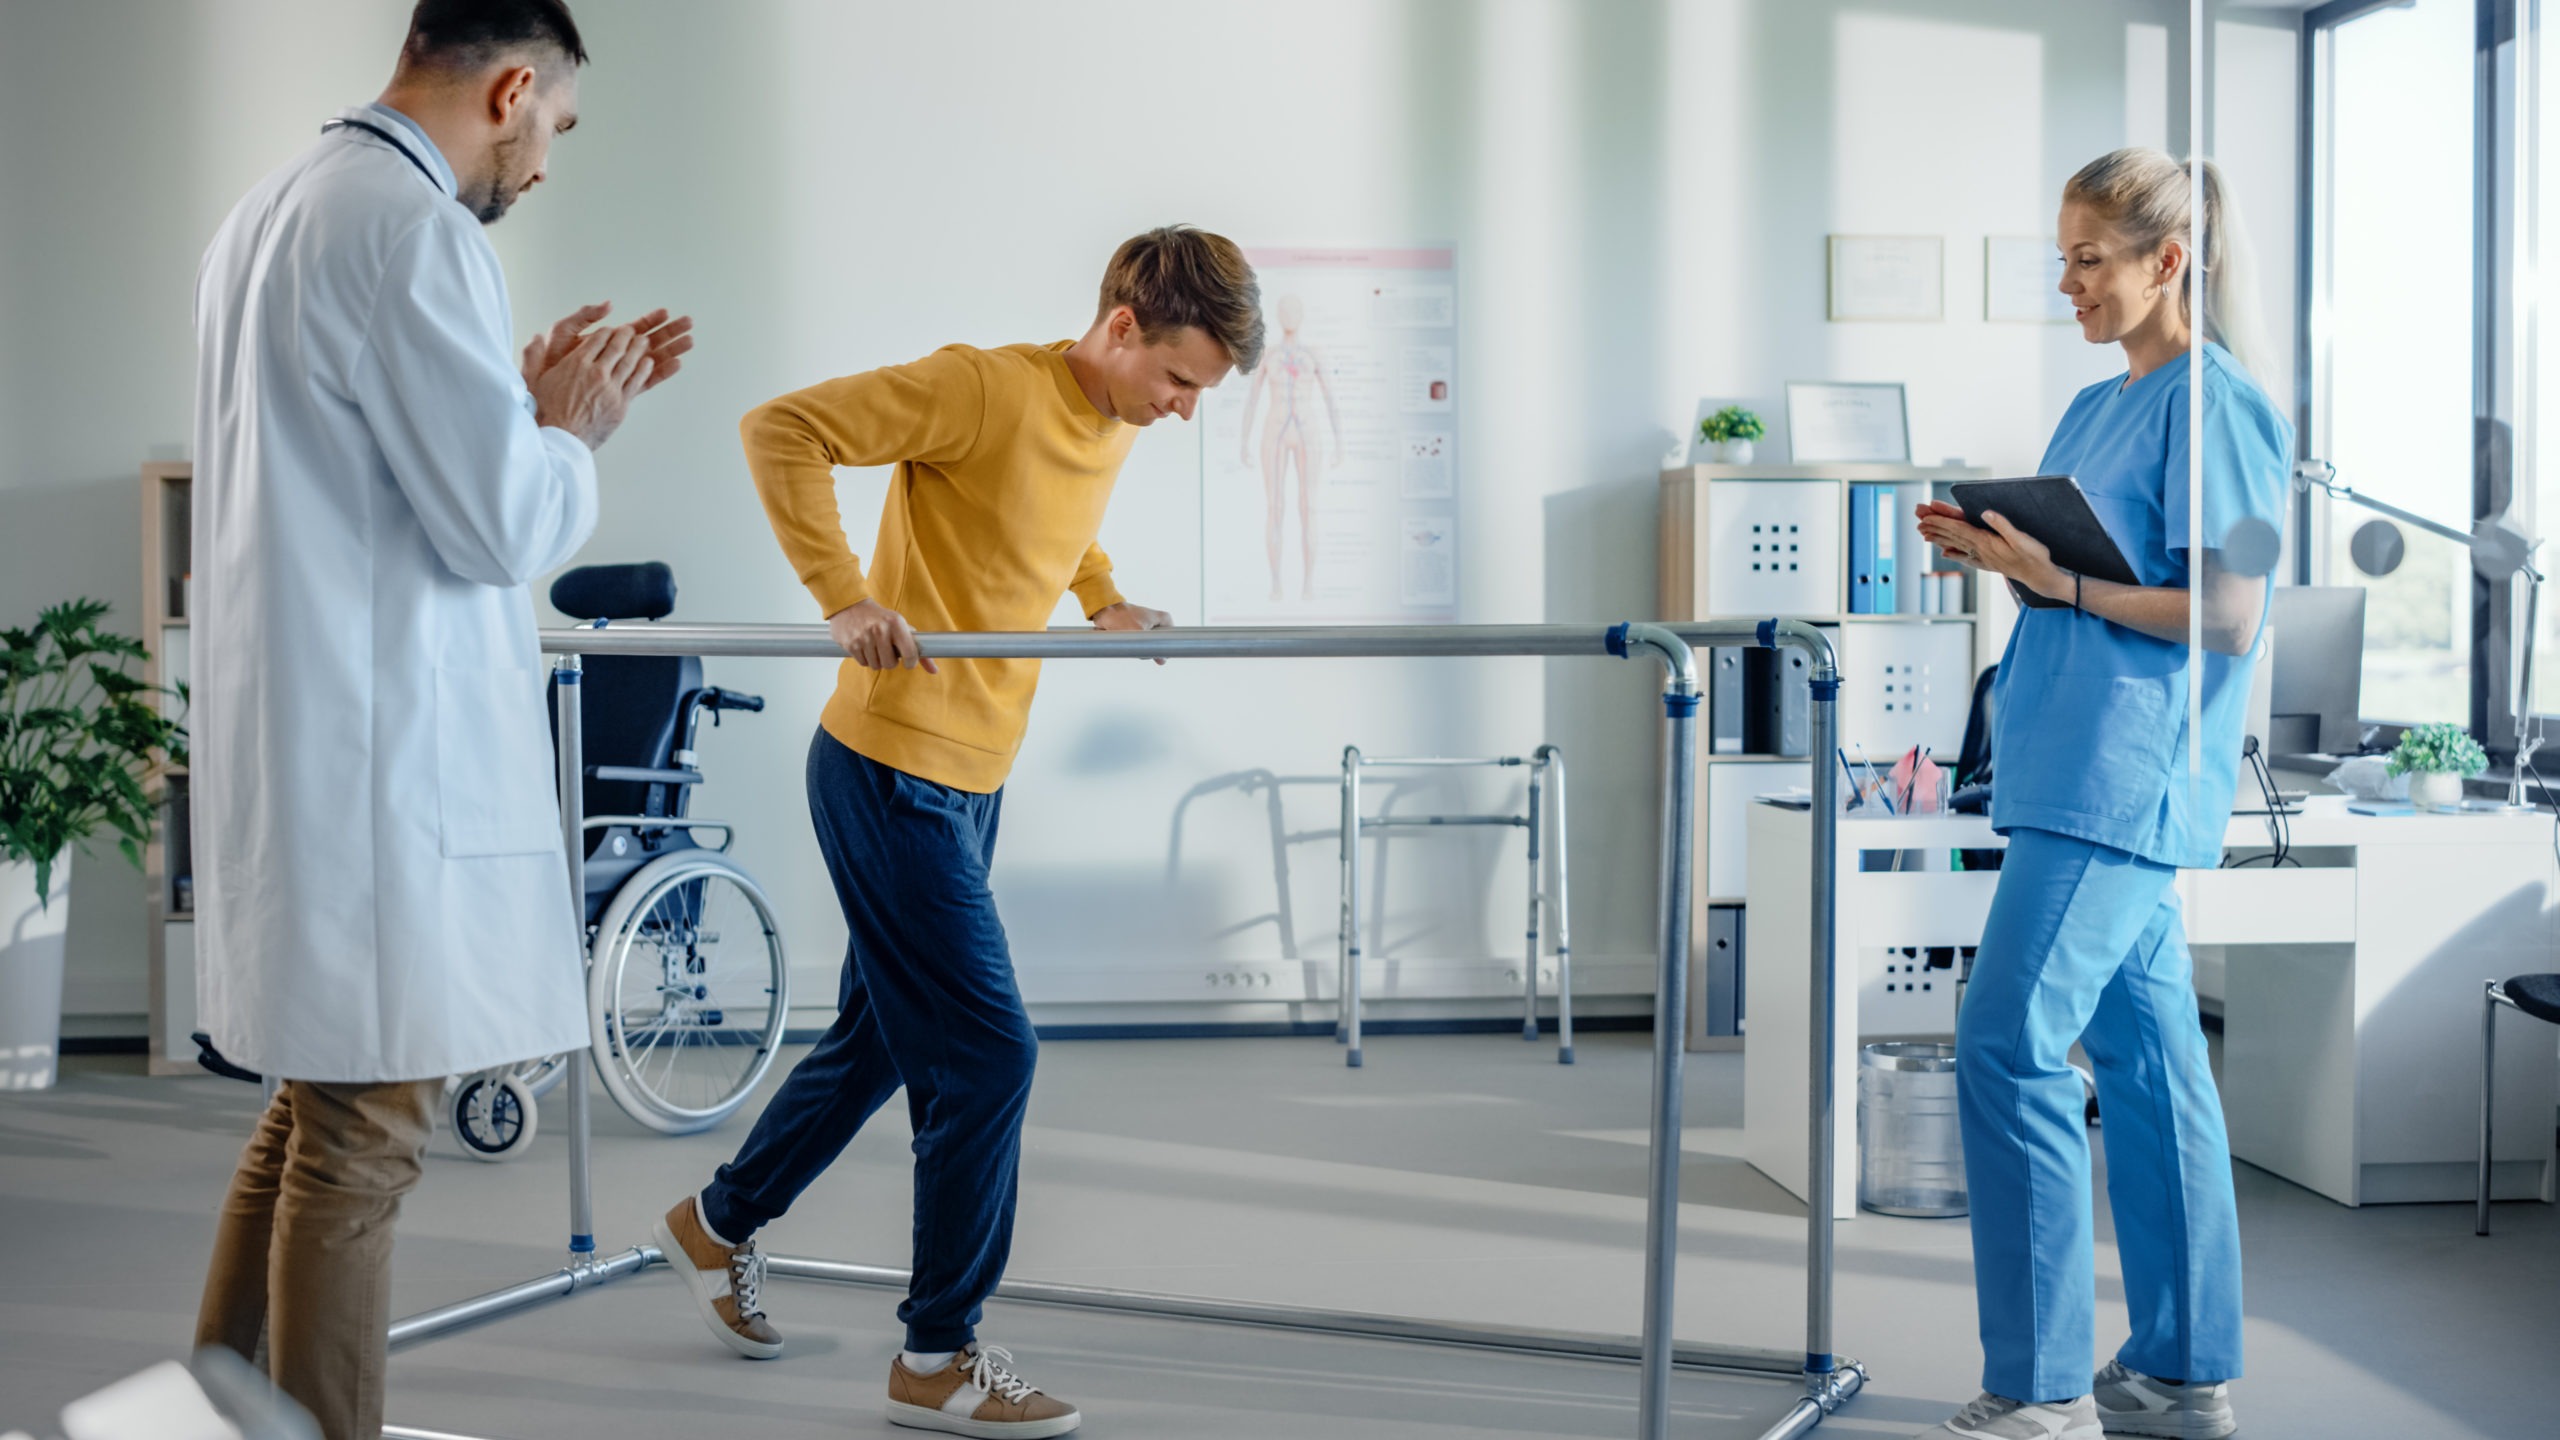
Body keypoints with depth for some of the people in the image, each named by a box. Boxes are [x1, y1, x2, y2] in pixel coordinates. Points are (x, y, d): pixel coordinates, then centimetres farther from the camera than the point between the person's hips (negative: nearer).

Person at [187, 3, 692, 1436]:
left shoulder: (274, 209, 16)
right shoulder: (415, 230, -16)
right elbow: (507, 524, -18)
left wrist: (539, 404, 18)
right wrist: (572, 428, 1)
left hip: (288, 749, 10)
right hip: (379, 767, -10)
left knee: (310, 1115, 19)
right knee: (363, 1143, -3)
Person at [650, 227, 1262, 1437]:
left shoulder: (1116, 432, 8)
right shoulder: (985, 388, -19)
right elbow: (781, 430, -21)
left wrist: (1101, 598, 15)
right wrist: (843, 598, -26)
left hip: (971, 779, 9)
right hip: (896, 770, -9)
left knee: (881, 1039, 20)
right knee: (987, 1055, -8)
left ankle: (720, 1224, 41)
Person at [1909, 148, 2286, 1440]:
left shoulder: (2214, 405, -9)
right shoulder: (2095, 409, 18)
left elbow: (2227, 614, -15)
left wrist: (2060, 581, -17)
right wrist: (1994, 550, 4)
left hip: (2126, 782, -9)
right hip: (2083, 774, 9)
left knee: (2005, 1049, -12)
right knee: (2143, 1057, 12)